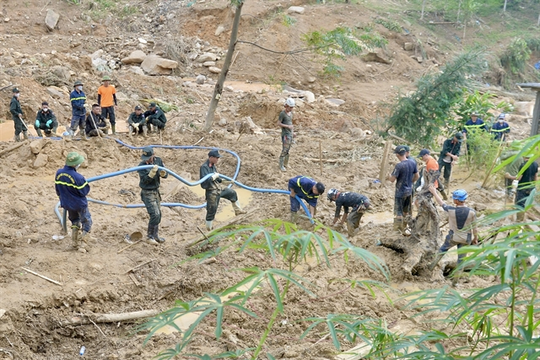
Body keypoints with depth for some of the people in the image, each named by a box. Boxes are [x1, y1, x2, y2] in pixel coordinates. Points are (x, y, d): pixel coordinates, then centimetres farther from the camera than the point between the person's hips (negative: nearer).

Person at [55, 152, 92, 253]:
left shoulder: (59, 173, -10)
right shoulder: (78, 177, -30)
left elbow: (58, 190, 3)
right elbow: (85, 191, -19)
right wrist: (85, 182, -1)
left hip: (67, 204, 6)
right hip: (79, 204, -6)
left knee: (74, 222, 27)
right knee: (87, 223, 11)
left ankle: (75, 243, 32)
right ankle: (82, 245, 8)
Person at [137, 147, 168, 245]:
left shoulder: (158, 160, -2)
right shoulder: (142, 166, -17)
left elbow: (165, 175, 1)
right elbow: (145, 180, -25)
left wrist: (163, 173, -22)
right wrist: (152, 172, -38)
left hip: (156, 192, 6)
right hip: (147, 193, -6)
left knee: (158, 215, 12)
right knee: (155, 215, -13)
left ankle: (155, 235, 27)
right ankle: (149, 237, 0)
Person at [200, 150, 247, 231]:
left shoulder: (213, 166, 7)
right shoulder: (204, 167, -21)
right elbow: (204, 180, -33)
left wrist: (228, 181, 17)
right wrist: (214, 176, -24)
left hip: (219, 189, 9)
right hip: (212, 192, -9)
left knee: (232, 193, 22)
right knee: (211, 210, 0)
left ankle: (237, 210, 38)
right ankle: (209, 227, 16)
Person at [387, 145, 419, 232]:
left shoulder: (399, 165, -23)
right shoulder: (413, 163, -2)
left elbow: (392, 179, -20)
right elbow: (417, 176, 9)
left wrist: (388, 177, 1)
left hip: (400, 192, -7)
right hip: (409, 191, 7)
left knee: (398, 211, 4)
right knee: (407, 211, 20)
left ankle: (398, 230, 11)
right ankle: (404, 227, 33)